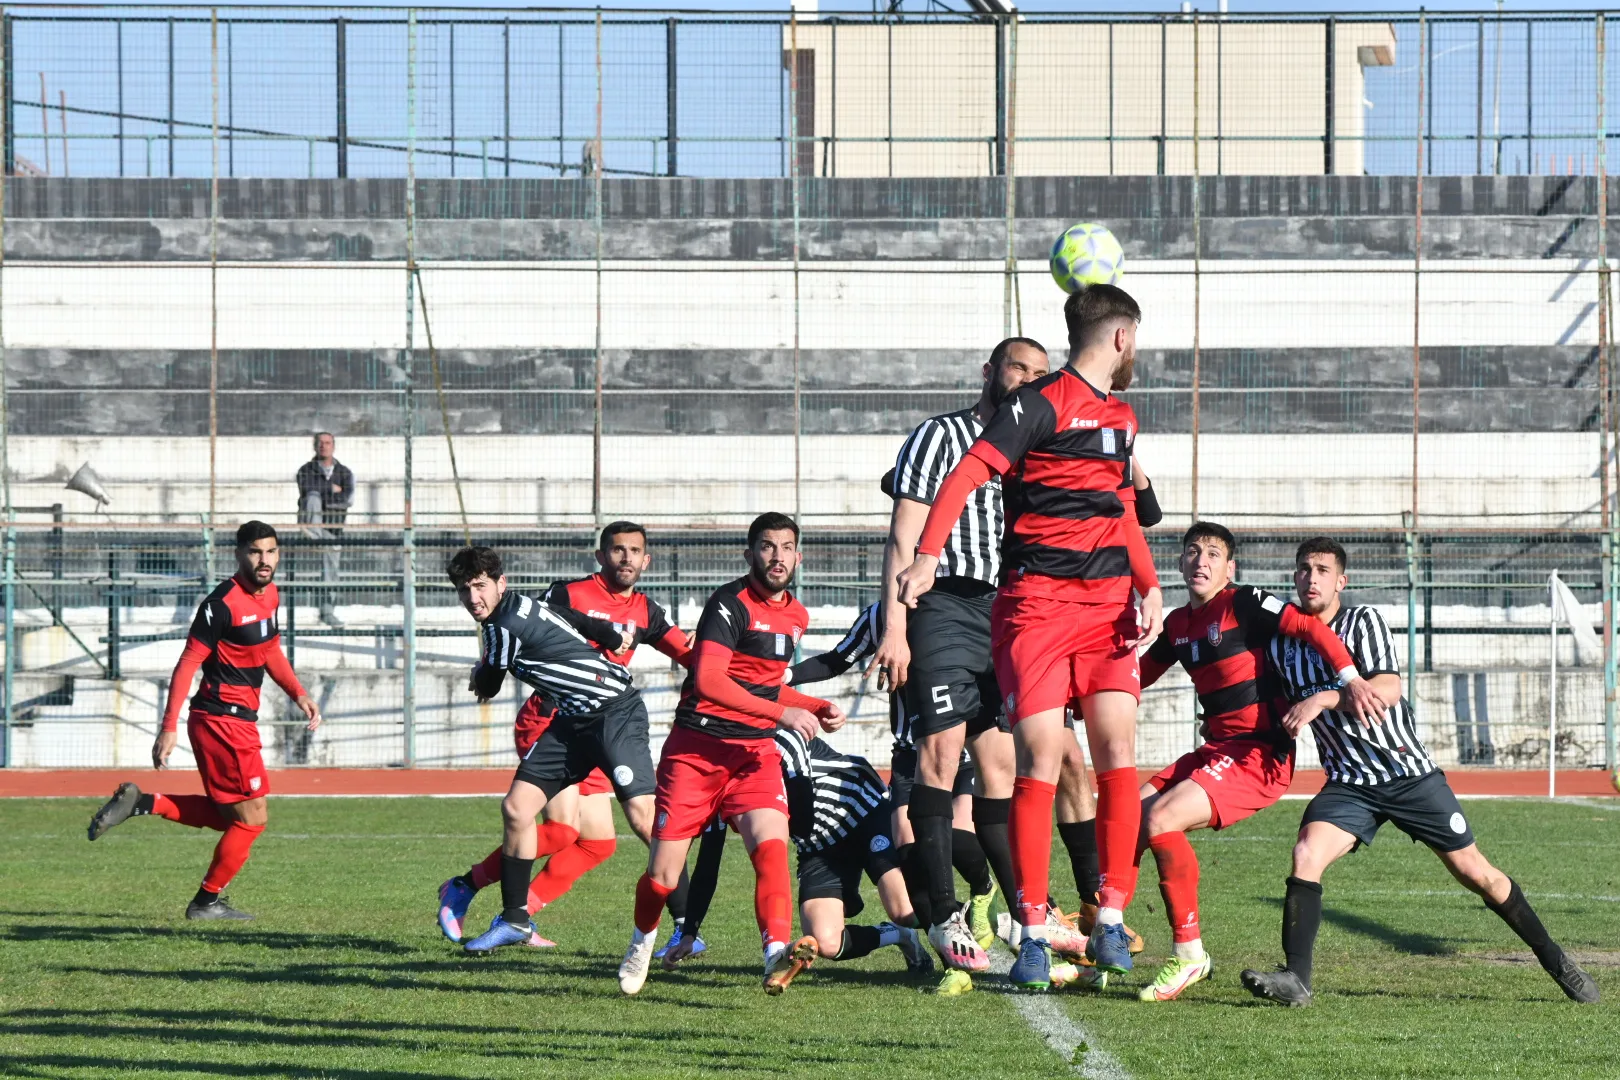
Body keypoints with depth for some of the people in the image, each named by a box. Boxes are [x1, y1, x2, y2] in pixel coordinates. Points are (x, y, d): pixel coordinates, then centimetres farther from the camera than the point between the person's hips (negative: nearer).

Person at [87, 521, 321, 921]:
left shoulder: (269, 595, 9)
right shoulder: (223, 603, -17)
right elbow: (187, 664, -17)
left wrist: (299, 695, 12)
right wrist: (169, 728, -20)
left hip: (239, 720, 9)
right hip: (223, 719, -9)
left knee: (229, 816, 16)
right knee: (252, 817, -1)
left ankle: (142, 803, 14)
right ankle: (207, 901, 12)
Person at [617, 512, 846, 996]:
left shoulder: (796, 616, 14)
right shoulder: (730, 603, -11)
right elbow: (708, 681, -24)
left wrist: (817, 708, 13)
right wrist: (783, 712, -25)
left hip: (755, 749, 5)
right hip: (697, 746, -5)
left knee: (771, 844, -23)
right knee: (663, 876, -3)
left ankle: (777, 956, -38)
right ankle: (642, 943, 29)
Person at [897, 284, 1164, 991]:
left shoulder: (1120, 417, 19)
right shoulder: (1042, 403, -7)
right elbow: (968, 473, -16)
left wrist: (1149, 588, 14)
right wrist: (927, 554, -29)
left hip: (1108, 606, 7)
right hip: (1036, 604, -7)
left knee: (1118, 751, -6)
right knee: (1040, 758, -10)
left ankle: (1111, 925, -2)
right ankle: (1032, 936, -5)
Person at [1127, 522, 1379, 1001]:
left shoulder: (1244, 604, -9)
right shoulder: (1178, 624, 13)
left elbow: (1308, 628, -16)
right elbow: (1142, 672, 27)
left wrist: (1351, 679, -28)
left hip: (1260, 754, -8)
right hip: (1214, 750, 8)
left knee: (1160, 820, -24)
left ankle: (1189, 955, -13)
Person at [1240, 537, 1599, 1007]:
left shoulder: (1364, 621, -9)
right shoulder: (1281, 644, 4)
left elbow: (1387, 689, -24)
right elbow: (1278, 710, 20)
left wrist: (1323, 699, -31)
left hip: (1410, 773, -3)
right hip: (1348, 783, 3)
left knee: (1475, 872, 1)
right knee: (1306, 855, -23)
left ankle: (1554, 960, 17)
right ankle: (1295, 978, -23)